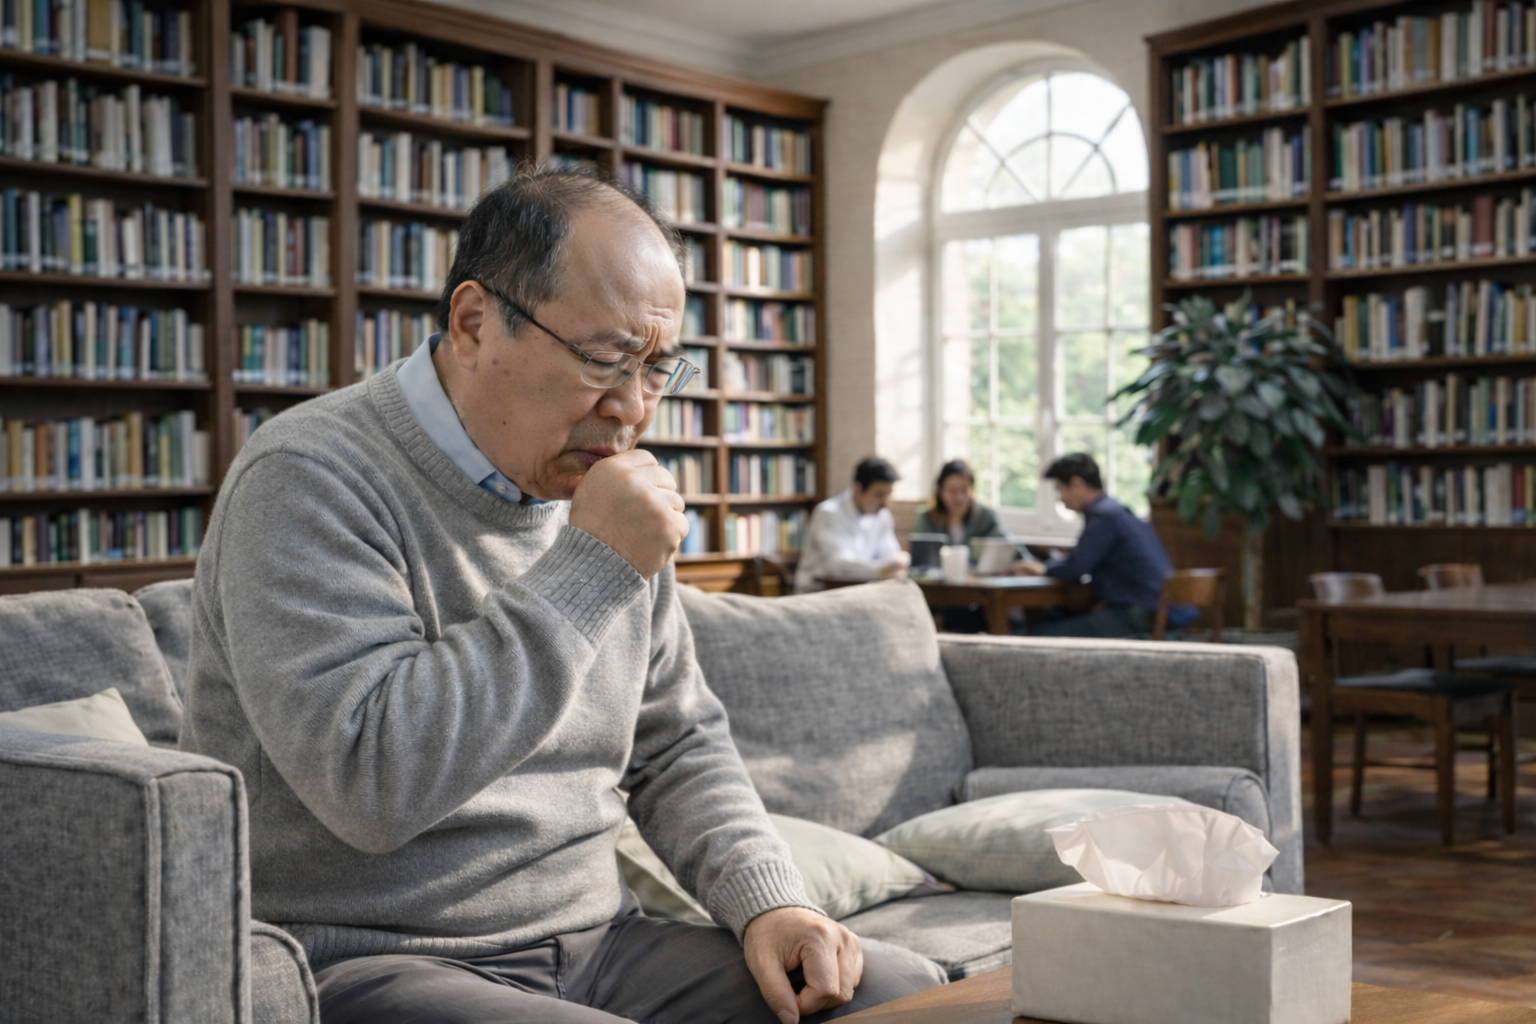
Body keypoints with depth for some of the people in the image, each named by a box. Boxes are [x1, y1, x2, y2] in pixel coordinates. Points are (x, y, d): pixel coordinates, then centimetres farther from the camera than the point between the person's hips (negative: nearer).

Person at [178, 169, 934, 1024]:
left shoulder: (604, 493, 9)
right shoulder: (311, 481, -14)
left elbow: (677, 745, 15)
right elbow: (370, 779, -26)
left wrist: (768, 899, -2)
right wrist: (589, 568, -23)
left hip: (596, 944, 7)